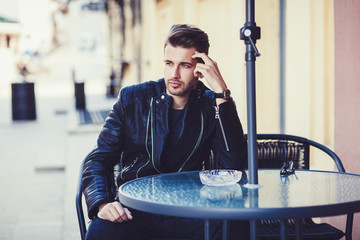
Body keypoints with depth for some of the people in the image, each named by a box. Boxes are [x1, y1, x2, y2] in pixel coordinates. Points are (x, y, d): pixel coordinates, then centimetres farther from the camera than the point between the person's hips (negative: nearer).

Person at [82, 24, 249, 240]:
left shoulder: (211, 106, 4)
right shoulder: (132, 99, 5)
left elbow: (235, 164, -12)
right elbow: (99, 159, 4)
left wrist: (221, 92, -16)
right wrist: (103, 203, -18)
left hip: (187, 212, 1)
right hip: (134, 211, -1)